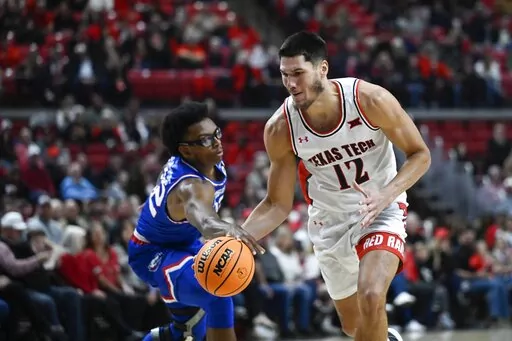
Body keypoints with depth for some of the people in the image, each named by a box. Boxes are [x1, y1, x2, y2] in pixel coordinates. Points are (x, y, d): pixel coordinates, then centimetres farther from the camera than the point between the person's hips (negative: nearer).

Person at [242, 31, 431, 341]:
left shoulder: (370, 100, -24)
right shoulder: (280, 129, -17)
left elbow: (420, 155, -12)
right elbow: (278, 205, -6)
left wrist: (386, 195, -30)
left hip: (380, 209, -3)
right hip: (330, 221, 3)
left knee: (372, 297, -29)